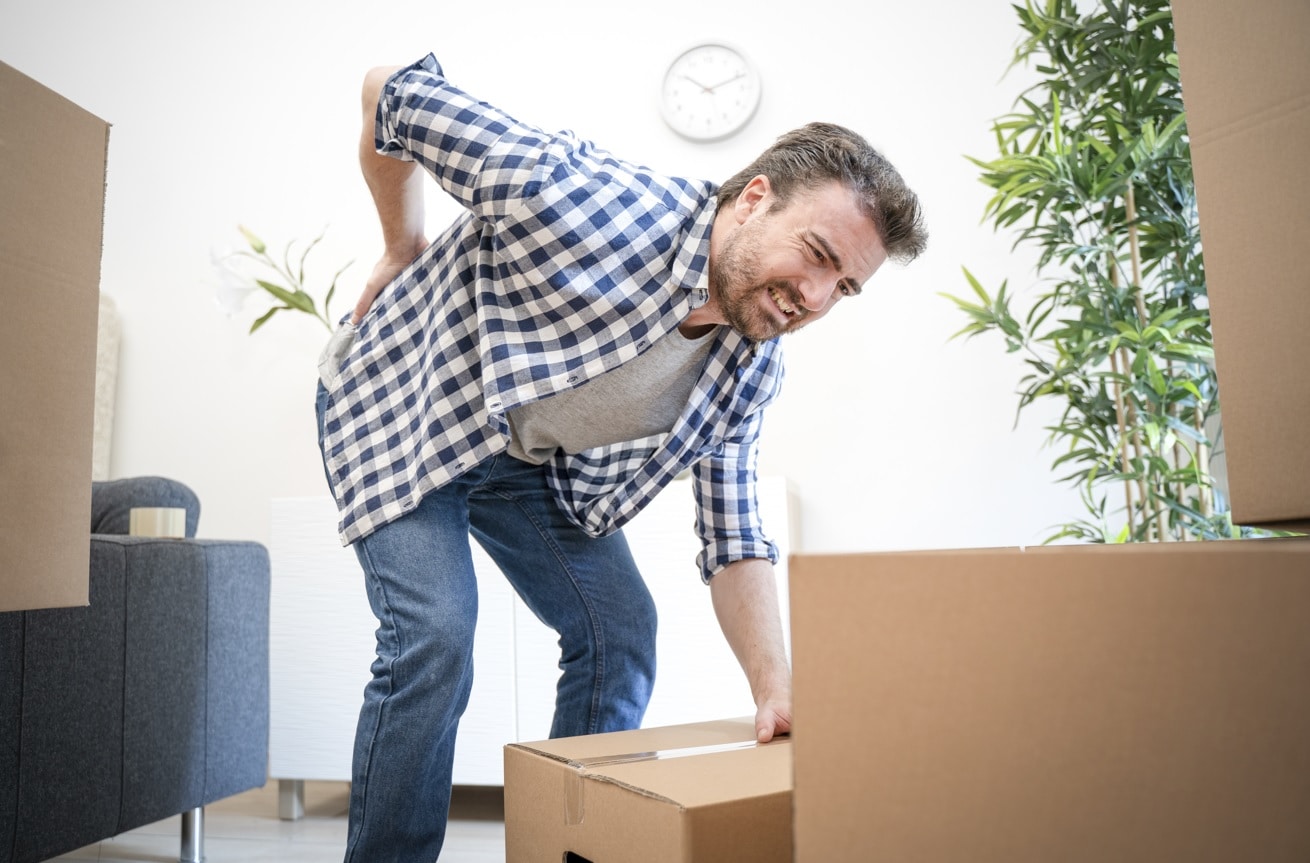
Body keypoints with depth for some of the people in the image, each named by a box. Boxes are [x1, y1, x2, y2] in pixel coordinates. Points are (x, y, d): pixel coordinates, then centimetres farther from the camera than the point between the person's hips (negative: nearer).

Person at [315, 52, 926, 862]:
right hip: (401, 413, -5)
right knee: (435, 637, -20)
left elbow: (732, 534, -7)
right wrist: (405, 251, -7)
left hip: (537, 462, 6)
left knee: (619, 631, -1)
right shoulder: (584, 197, -34)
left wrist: (775, 688, -21)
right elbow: (397, 91, -21)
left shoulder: (753, 368, -13)